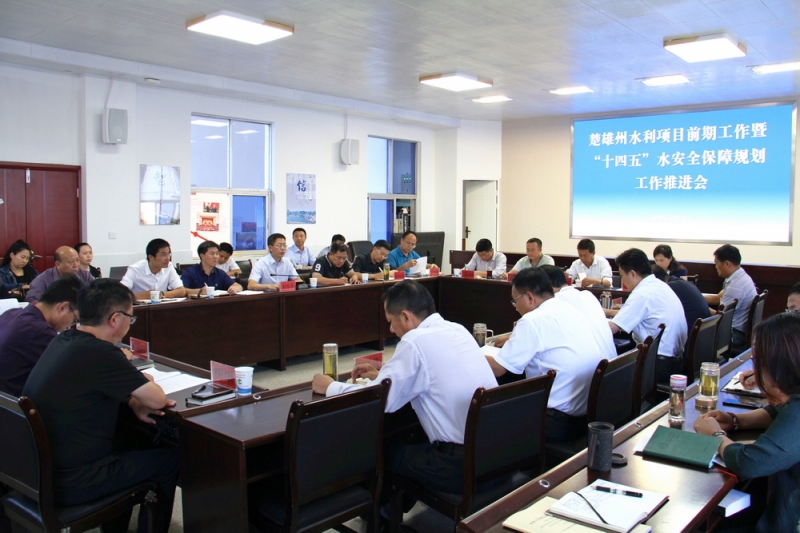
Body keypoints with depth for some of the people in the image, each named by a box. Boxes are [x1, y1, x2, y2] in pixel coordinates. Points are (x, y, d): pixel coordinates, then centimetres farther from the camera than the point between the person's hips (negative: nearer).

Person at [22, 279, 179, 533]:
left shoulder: (61, 342, 2)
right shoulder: (99, 353, -25)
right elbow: (158, 400, -19)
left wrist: (133, 401, 2)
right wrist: (146, 383, 4)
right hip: (69, 485, -9)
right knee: (169, 460, 6)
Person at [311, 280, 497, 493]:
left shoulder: (415, 341, -15)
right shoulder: (457, 330, 8)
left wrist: (330, 387, 5)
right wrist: (383, 375, 25)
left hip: (465, 463, -7)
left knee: (387, 454, 14)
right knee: (412, 440, 26)